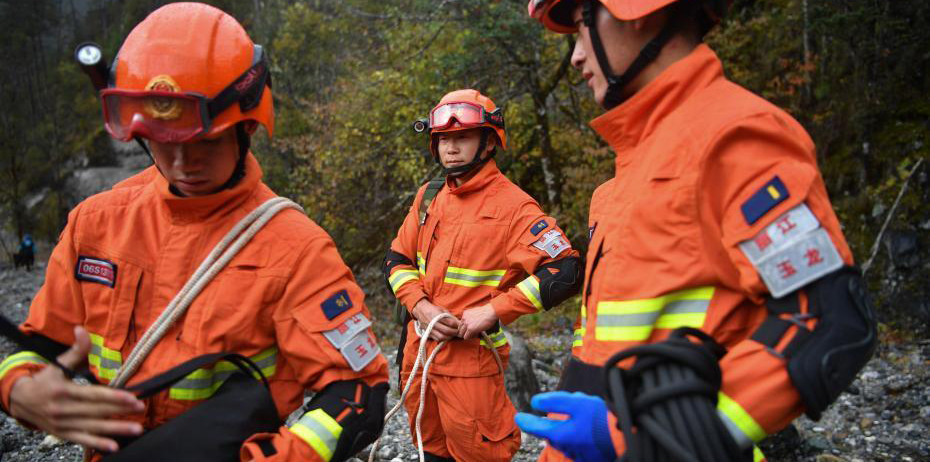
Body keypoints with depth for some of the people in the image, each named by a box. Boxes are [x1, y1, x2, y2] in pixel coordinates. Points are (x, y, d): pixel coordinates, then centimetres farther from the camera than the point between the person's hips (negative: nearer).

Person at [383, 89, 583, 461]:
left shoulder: (512, 205, -14)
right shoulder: (429, 196, 6)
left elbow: (565, 273, -20)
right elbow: (397, 260, 11)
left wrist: (492, 311, -23)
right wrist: (419, 305, -8)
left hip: (470, 353, -6)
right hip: (418, 346, 6)